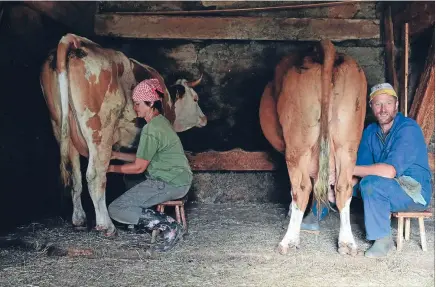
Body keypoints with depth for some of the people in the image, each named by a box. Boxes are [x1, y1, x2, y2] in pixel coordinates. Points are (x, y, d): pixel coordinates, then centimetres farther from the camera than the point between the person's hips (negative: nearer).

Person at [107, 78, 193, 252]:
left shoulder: (151, 130, -18)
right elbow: (144, 158, 17)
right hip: (178, 178, 10)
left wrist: (112, 168, 2)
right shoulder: (160, 121, 13)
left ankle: (169, 226, -11)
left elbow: (138, 167, -12)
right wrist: (117, 155, 15)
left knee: (115, 210, -8)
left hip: (170, 184, -10)